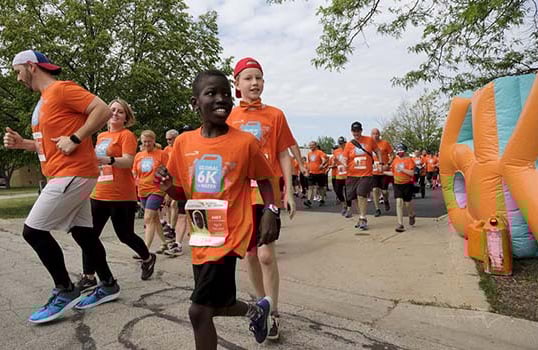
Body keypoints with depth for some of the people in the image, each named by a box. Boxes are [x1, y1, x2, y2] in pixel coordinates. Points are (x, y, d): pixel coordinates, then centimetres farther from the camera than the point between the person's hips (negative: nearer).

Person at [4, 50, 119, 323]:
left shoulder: (62, 88, -8)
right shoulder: (44, 101, 22)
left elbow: (103, 110, -19)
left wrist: (75, 139, -22)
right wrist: (22, 143, 11)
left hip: (73, 174, -10)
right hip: (66, 175, 10)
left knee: (33, 231, -7)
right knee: (82, 231, 11)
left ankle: (65, 291, 5)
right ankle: (108, 285, 21)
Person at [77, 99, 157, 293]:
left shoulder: (127, 135, -6)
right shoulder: (101, 136, 16)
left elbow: (128, 161, -20)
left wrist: (108, 160, -36)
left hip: (121, 196, -7)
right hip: (98, 194, 7)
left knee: (125, 235, 3)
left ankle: (148, 258, 30)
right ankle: (88, 276, 13)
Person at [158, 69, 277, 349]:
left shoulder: (246, 142, -9)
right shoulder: (184, 142, 1)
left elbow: (264, 180, 3)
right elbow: (183, 193, 10)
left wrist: (270, 212, -13)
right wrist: (169, 186, -11)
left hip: (229, 235, -5)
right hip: (200, 237, 5)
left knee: (199, 310, -7)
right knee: (216, 305, 19)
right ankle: (256, 309, 49)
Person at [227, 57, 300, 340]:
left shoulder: (275, 115, 2)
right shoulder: (229, 118, 5)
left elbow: (284, 155, 3)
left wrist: (289, 192, -3)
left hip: (269, 192, -2)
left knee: (266, 254, -6)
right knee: (250, 253, 12)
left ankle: (273, 314, 13)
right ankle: (262, 302, 33)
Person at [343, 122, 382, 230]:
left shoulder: (369, 140, 2)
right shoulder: (349, 144, 5)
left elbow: (378, 151, 14)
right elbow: (345, 158, 3)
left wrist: (381, 163, 4)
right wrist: (344, 164, -19)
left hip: (366, 174, -3)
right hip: (352, 175, 3)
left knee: (361, 194, -18)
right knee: (357, 197, 9)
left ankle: (363, 219, -9)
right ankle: (362, 217, 26)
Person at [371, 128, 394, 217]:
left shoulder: (385, 143, -4)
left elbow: (392, 155, -1)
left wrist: (388, 165, -13)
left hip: (384, 171, -2)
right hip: (373, 172, 2)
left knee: (384, 190, 2)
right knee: (375, 190, -3)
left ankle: (386, 201, 36)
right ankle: (377, 209, 8)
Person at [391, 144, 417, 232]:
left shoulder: (409, 160, -8)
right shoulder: (395, 160, 7)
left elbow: (412, 173, -16)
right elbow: (393, 172, 18)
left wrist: (402, 169, -21)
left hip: (407, 184, -3)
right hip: (397, 184, 3)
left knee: (407, 203, 6)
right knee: (399, 202, -8)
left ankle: (412, 215, 42)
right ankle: (400, 224, -5)